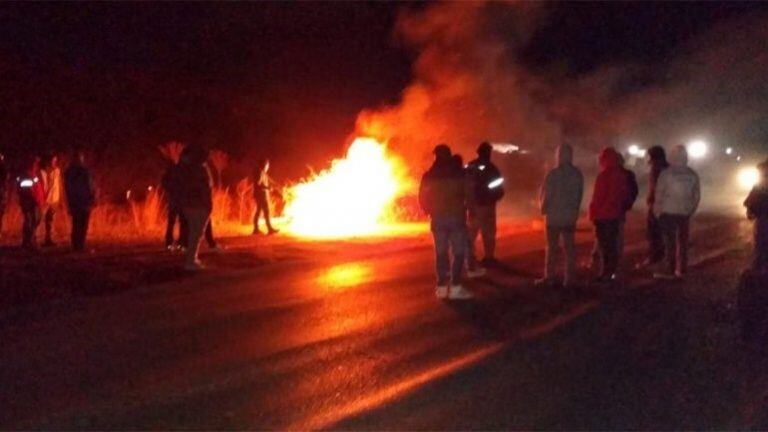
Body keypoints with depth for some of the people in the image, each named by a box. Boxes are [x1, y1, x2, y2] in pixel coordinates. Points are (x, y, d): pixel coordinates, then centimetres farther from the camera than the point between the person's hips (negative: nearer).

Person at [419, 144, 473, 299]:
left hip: (437, 218, 3)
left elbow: (422, 198, 6)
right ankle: (455, 287, -9)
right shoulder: (459, 173, -3)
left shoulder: (429, 176, 4)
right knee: (458, 252, 0)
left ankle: (442, 287, 8)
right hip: (456, 217, -3)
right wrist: (464, 207, 13)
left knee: (441, 252, 9)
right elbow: (467, 193, -5)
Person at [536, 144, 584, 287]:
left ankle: (549, 276, 5)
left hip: (554, 215, -4)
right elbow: (580, 194, 2)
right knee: (569, 246, 8)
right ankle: (569, 278, 9)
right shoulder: (578, 174, -1)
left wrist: (543, 208, 8)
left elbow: (546, 194, -10)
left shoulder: (553, 174, -14)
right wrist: (575, 210, 14)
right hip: (571, 216, 4)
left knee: (552, 247, 4)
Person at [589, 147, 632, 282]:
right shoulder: (622, 175, 5)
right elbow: (627, 195, 12)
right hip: (616, 214, 7)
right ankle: (612, 271, 20)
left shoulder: (604, 175, -17)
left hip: (603, 215, -7)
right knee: (613, 243, 15)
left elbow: (598, 197, -17)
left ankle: (606, 273, -2)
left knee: (605, 245, -3)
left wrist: (593, 214, -9)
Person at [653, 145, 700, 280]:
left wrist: (657, 210, 4)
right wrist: (691, 210, 18)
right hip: (685, 213, 4)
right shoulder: (692, 175, 4)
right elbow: (697, 195, 7)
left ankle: (671, 270, 0)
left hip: (669, 213, -4)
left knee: (670, 242, -1)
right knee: (683, 241, 12)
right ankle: (681, 269, 17)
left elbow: (659, 193, -8)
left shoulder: (667, 173, -9)